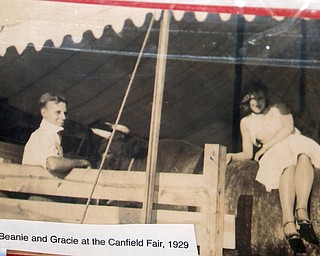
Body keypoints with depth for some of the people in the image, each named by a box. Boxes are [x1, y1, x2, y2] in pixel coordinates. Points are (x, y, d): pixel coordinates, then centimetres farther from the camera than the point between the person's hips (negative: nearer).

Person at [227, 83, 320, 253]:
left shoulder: (279, 109, 19)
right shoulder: (246, 122, 22)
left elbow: (288, 128, -2)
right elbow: (248, 153, 16)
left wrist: (264, 147, -8)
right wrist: (232, 156, -6)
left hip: (298, 145, 1)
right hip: (274, 155, -1)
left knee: (303, 156, -38)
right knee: (288, 164, -38)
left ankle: (301, 210, -56)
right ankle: (289, 222, -58)